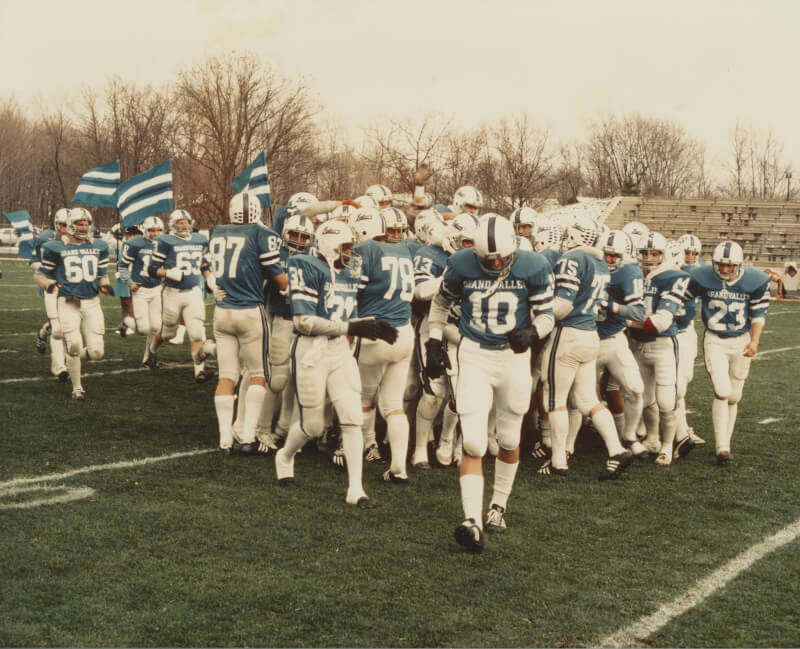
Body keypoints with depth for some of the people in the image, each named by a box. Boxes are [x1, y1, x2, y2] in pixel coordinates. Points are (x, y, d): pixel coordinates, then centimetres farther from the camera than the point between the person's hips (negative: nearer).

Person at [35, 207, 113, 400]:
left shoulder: (99, 247, 9)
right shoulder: (56, 248, -1)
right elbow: (41, 274, 6)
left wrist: (105, 285, -4)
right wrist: (49, 284, -15)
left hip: (92, 303, 3)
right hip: (68, 304, -3)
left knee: (96, 353, -5)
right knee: (74, 345, -13)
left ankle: (77, 354, 31)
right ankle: (77, 388, 7)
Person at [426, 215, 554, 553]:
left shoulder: (533, 267, -11)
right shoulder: (461, 265, -8)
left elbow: (546, 313, -2)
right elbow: (442, 301, 11)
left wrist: (531, 333, -24)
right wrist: (434, 341, 7)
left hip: (514, 357, 1)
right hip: (474, 357, -1)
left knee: (509, 439, 13)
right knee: (473, 444, -10)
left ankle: (499, 505, 34)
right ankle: (472, 521, -13)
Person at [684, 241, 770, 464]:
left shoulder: (754, 281, -9)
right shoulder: (702, 278, -11)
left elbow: (758, 315, -3)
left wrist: (754, 341, -16)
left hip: (741, 341, 2)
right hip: (714, 342, -2)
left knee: (733, 397, 8)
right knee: (722, 393, -15)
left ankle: (725, 443, 21)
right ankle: (722, 448, -10)